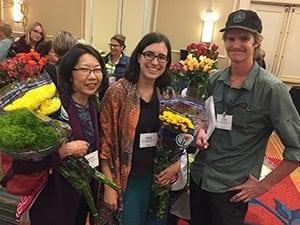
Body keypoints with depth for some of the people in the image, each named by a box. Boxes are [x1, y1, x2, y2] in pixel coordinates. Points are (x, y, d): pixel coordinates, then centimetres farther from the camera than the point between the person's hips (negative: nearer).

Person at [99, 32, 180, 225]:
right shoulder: (117, 92, -13)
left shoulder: (168, 95, 2)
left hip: (160, 178, 5)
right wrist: (109, 185, -12)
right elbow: (105, 141, -11)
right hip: (127, 180, -5)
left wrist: (177, 164, -5)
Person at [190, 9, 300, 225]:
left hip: (232, 189, -5)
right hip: (198, 177, 5)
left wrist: (264, 184, -10)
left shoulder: (271, 89, -17)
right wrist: (202, 131, -5)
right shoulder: (214, 80, -1)